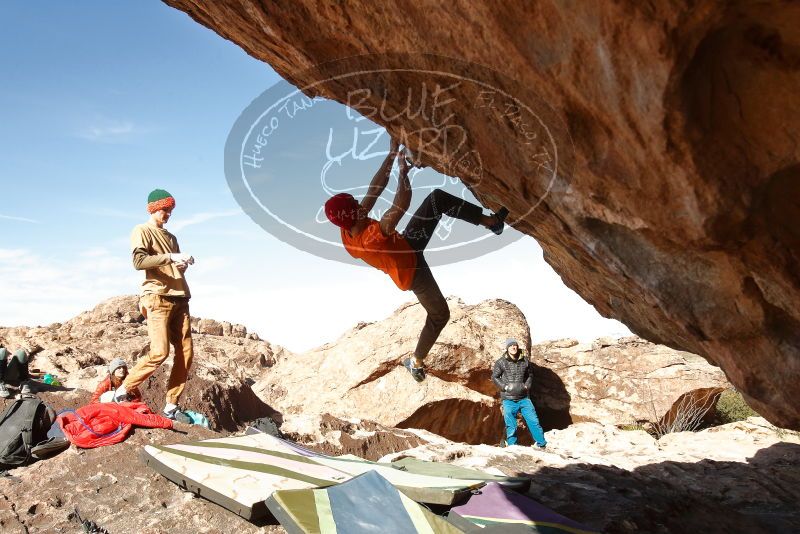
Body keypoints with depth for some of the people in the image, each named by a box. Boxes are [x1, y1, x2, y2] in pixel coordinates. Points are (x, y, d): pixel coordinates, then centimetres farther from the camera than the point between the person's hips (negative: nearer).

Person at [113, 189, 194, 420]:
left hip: (179, 299, 7)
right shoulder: (142, 231, 4)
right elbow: (139, 261, -12)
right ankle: (123, 391, 1)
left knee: (186, 353, -2)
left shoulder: (171, 237, 26)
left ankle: (171, 407, 3)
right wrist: (169, 257, -18)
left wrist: (184, 264, 5)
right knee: (159, 352, -16)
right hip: (158, 298, -7)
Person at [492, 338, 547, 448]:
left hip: (524, 398, 2)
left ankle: (542, 445, 10)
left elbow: (530, 375, 20)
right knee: (511, 426, 2)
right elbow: (494, 377, 3)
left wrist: (527, 385, 3)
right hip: (509, 399, -2)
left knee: (534, 421, 0)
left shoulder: (524, 361, 7)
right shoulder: (501, 362, -2)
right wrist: (505, 387, -8)